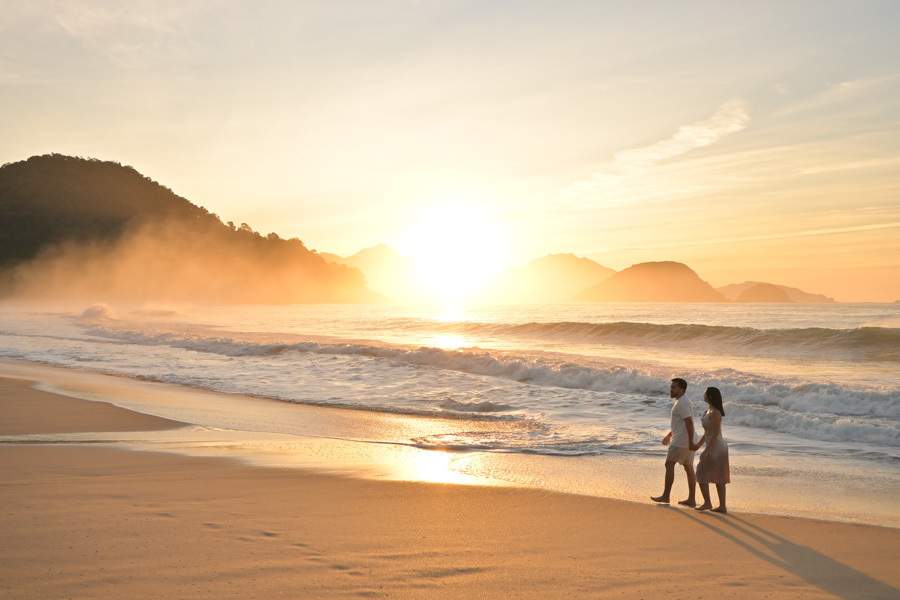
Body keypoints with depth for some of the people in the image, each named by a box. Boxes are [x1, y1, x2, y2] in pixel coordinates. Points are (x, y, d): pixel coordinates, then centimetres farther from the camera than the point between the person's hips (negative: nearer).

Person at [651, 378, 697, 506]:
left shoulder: (682, 403, -16)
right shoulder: (682, 402, 18)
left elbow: (689, 422, -24)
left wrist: (691, 442, -27)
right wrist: (669, 435, 31)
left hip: (681, 441, -10)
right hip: (687, 442, 10)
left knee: (669, 465, -2)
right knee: (689, 468, 9)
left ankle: (665, 496, 2)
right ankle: (691, 499, 11)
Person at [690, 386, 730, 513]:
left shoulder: (715, 413, -20)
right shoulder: (709, 410, 10)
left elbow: (715, 433, -23)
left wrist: (706, 451, -22)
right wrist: (699, 444, 24)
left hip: (716, 447, -10)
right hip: (719, 447, 10)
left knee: (701, 473, -1)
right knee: (719, 477, 12)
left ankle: (707, 503, 6)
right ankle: (722, 506, 16)